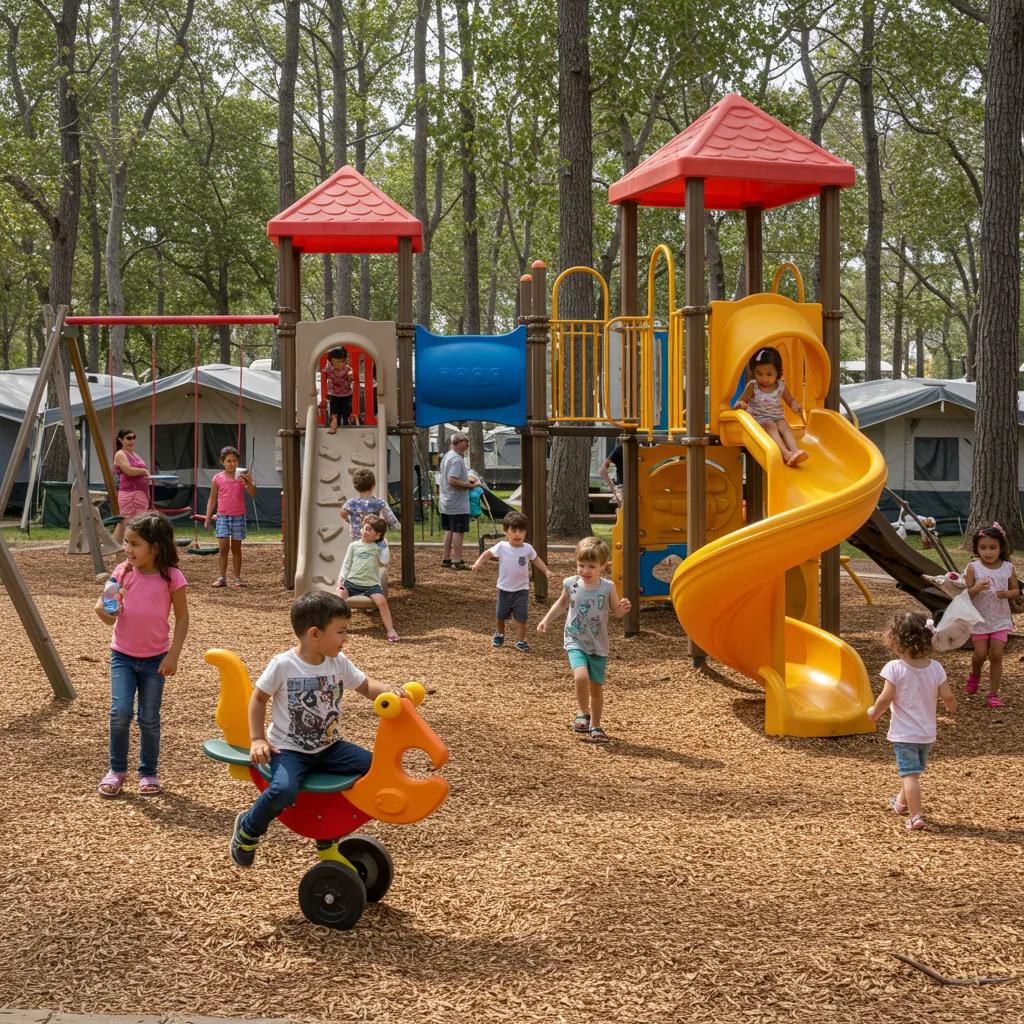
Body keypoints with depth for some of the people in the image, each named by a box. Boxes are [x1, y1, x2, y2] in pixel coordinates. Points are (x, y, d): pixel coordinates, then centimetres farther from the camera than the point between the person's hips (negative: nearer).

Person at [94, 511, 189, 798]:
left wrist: (173, 655, -9)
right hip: (123, 655, 2)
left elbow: (182, 618, -4)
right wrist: (104, 610, -20)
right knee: (120, 712, -11)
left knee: (149, 719, 6)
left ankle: (148, 773, 23)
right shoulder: (123, 572, -3)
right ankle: (116, 770, 6)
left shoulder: (171, 577, -11)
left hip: (155, 658, -1)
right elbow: (111, 617, 3)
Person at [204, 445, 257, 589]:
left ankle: (237, 578, 11)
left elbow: (253, 494, -9)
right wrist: (207, 518, 5)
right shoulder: (218, 478, 1)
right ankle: (222, 578, -3)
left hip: (238, 516, 0)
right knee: (223, 547, -8)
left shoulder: (242, 477, 0)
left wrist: (249, 482, -27)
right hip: (223, 516, 0)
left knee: (236, 548, 7)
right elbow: (212, 500, 8)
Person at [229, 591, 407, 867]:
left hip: (328, 747, 6)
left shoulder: (339, 663, 0)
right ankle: (247, 829, 0)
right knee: (284, 791, -34)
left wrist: (390, 693, -14)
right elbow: (258, 698, -3)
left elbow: (366, 686, 8)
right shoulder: (283, 664, -15)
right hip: (289, 749, -6)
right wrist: (257, 739, -10)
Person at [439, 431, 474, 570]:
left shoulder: (447, 456, 14)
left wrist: (466, 481, 16)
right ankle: (457, 561, -5)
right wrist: (467, 485, -15)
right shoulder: (457, 459, -18)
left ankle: (445, 559, 19)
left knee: (449, 531, 15)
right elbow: (452, 480, -27)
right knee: (458, 532, -6)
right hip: (458, 504, -10)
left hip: (446, 503, 10)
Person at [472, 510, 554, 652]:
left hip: (521, 589, -1)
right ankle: (499, 634, 40)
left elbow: (536, 560, 7)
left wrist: (546, 571, -3)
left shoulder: (528, 549, -8)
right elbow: (488, 553, -2)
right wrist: (479, 562, -19)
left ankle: (520, 640, 5)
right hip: (504, 588, 1)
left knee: (521, 617, -4)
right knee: (500, 615, 16)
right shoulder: (502, 547, -11)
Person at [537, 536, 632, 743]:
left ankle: (595, 727, 28)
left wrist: (623, 608, -20)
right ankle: (584, 713, 1)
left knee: (596, 687, 9)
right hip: (575, 642, -1)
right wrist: (546, 620, 9)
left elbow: (616, 613, 1)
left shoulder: (608, 587, -10)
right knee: (581, 677, -24)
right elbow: (561, 604, 14)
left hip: (598, 646, 1)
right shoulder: (571, 584, -6)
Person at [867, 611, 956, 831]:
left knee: (909, 774, -4)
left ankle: (915, 816, -13)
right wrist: (951, 707, 19)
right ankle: (902, 801, 46)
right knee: (914, 770, 24)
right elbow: (948, 697, -4)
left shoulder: (895, 668, -18)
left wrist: (874, 711, 1)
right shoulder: (935, 668, -5)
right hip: (927, 733, 6)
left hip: (904, 734, -6)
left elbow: (886, 698, -19)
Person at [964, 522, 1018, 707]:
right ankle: (975, 675, 35)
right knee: (980, 654, 1)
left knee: (996, 655, -3)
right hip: (979, 619, -1)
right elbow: (965, 593, -9)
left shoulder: (1008, 568, -4)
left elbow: (1016, 591, 5)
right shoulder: (973, 567, -9)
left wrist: (1007, 593, -17)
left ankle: (993, 694, 7)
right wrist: (976, 588, -30)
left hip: (1000, 619, 1)